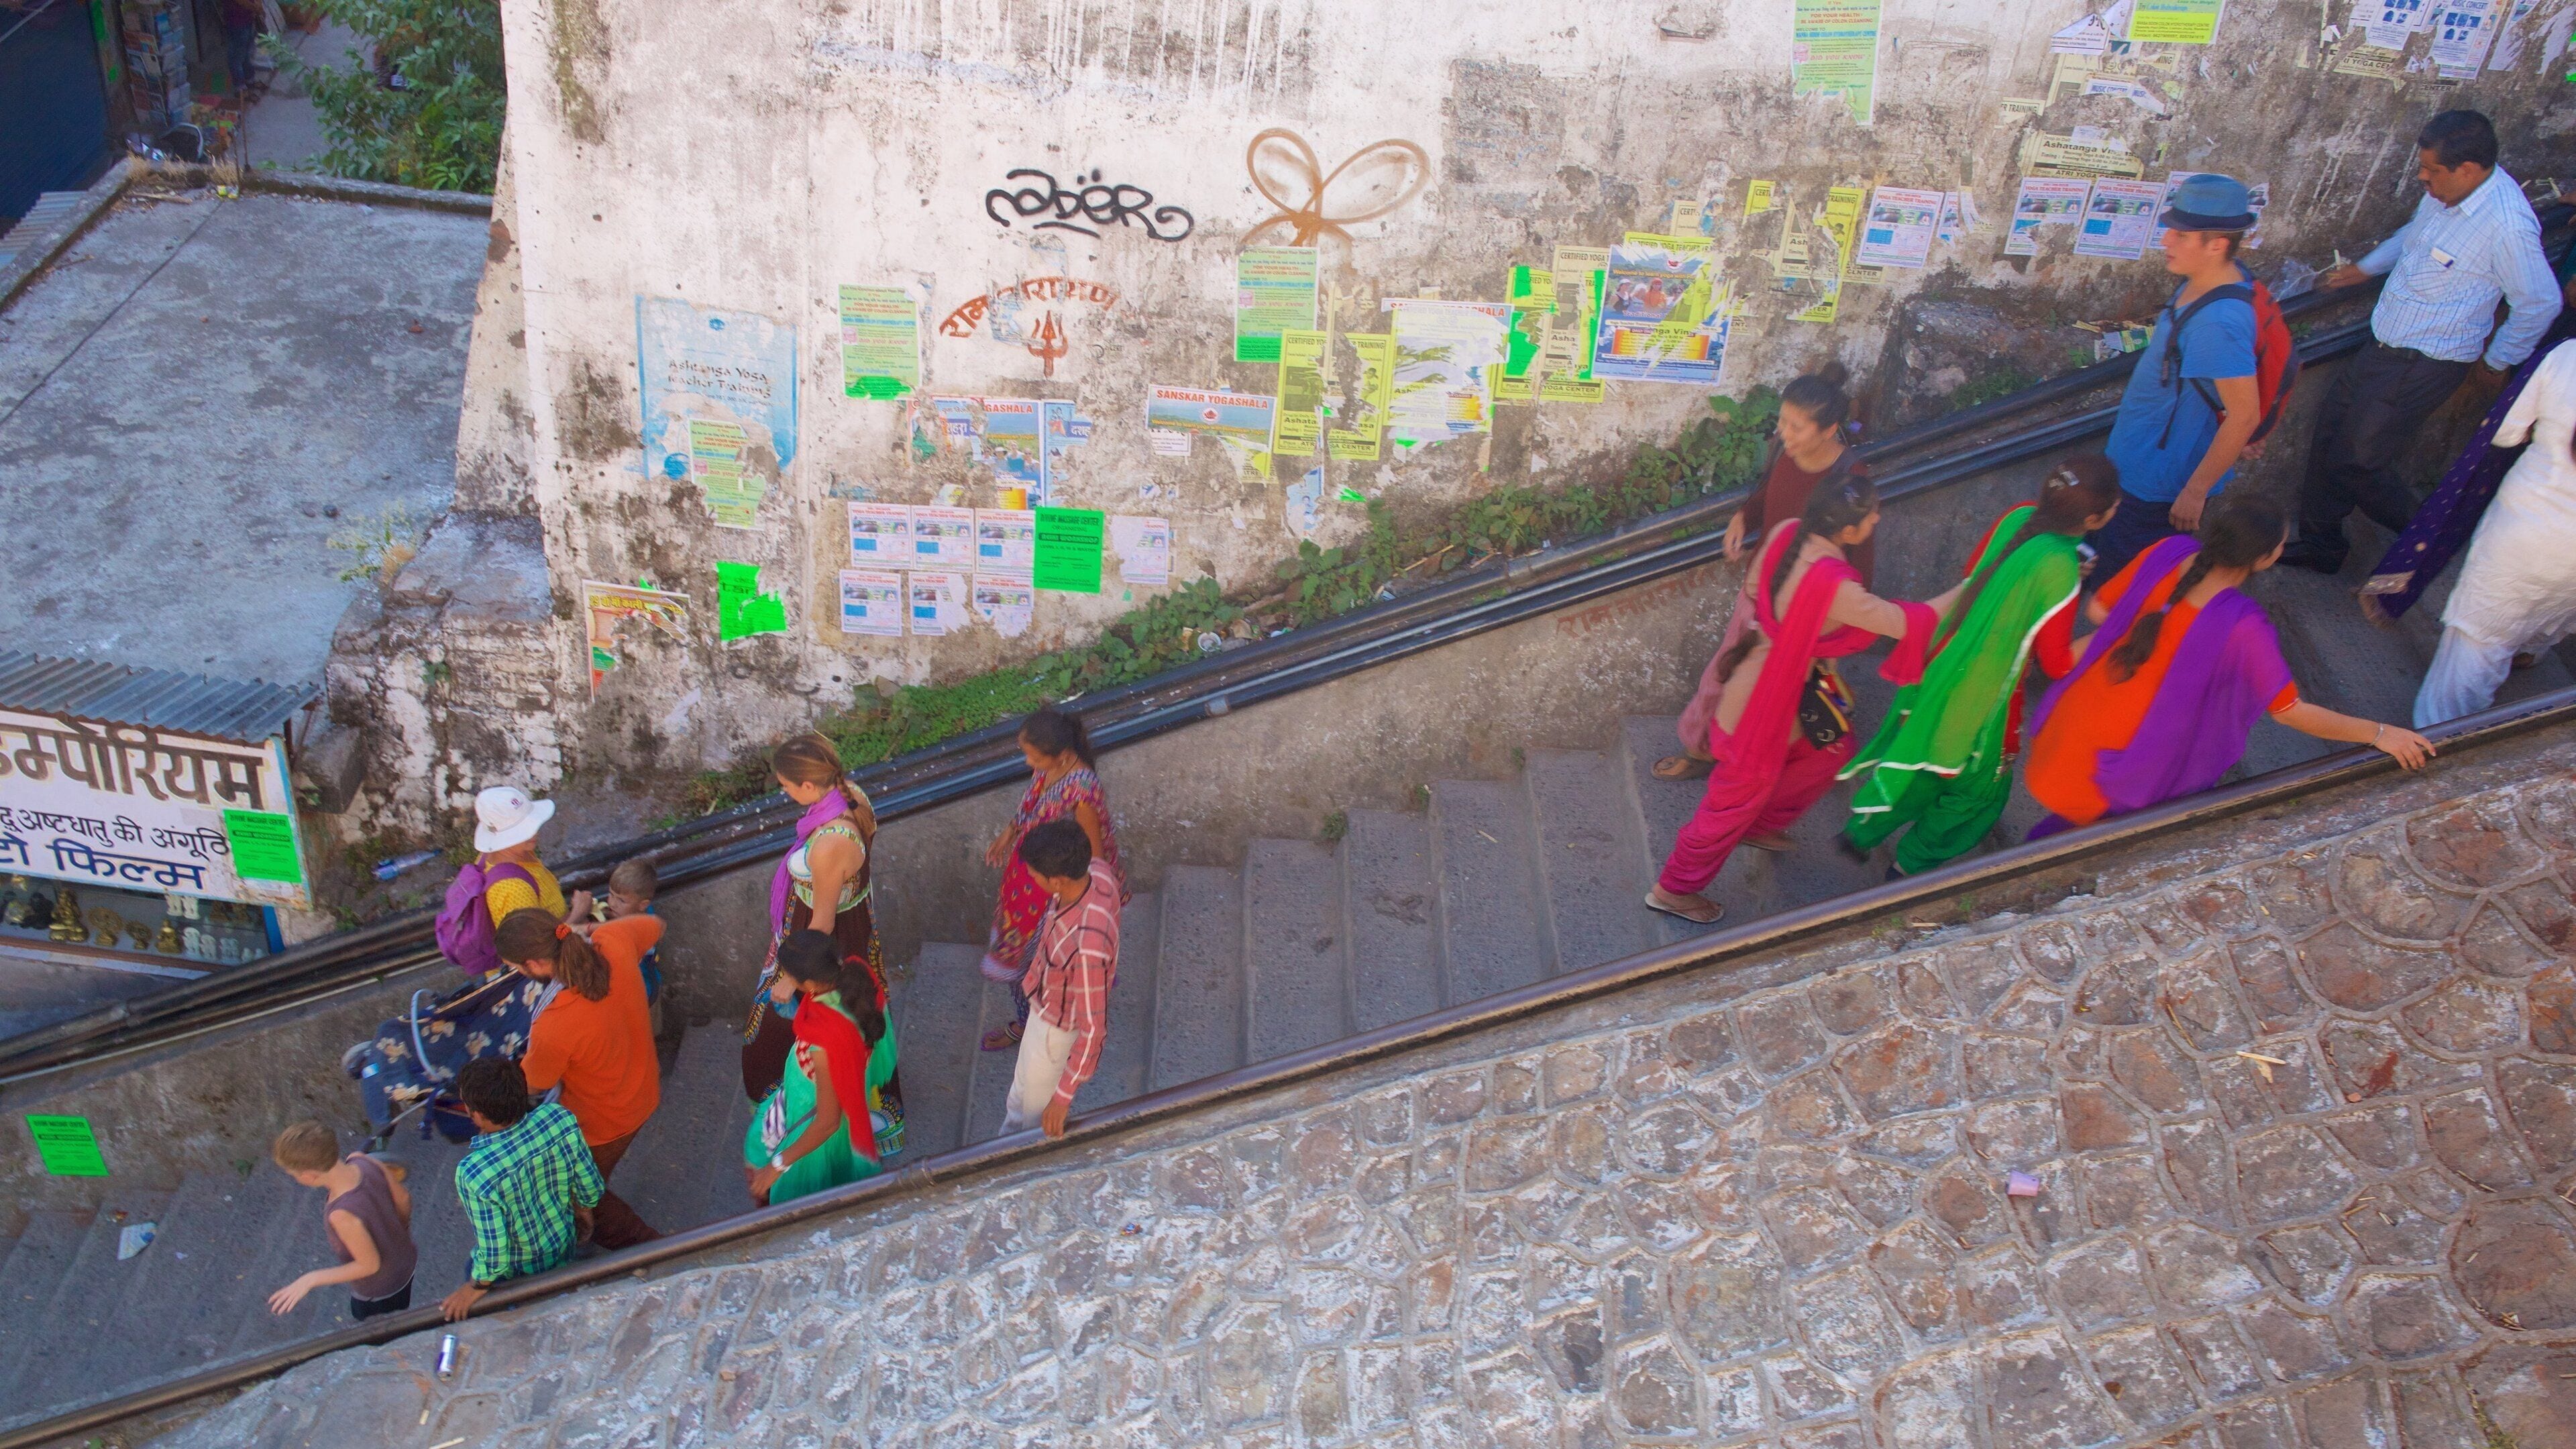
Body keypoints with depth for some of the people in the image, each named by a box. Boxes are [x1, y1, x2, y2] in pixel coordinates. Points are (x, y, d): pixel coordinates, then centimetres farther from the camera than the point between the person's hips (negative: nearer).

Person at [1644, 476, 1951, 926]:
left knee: (1831, 750, 29)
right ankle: (1673, 889, 34)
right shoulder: (1834, 586, -38)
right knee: (1741, 795, 14)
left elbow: (1753, 593, 1)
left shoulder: (1789, 532, -15)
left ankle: (1761, 825, 50)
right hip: (1768, 699, -8)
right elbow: (1902, 624, -27)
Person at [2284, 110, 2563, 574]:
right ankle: (2319, 544, 30)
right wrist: (2366, 267, 29)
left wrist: (2496, 363, -3)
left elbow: (2540, 304, -16)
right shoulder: (2446, 192, -4)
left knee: (2355, 459, -1)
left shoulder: (2507, 226, -28)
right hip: (2386, 346, 8)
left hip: (2423, 367, -8)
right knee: (2330, 431, 14)